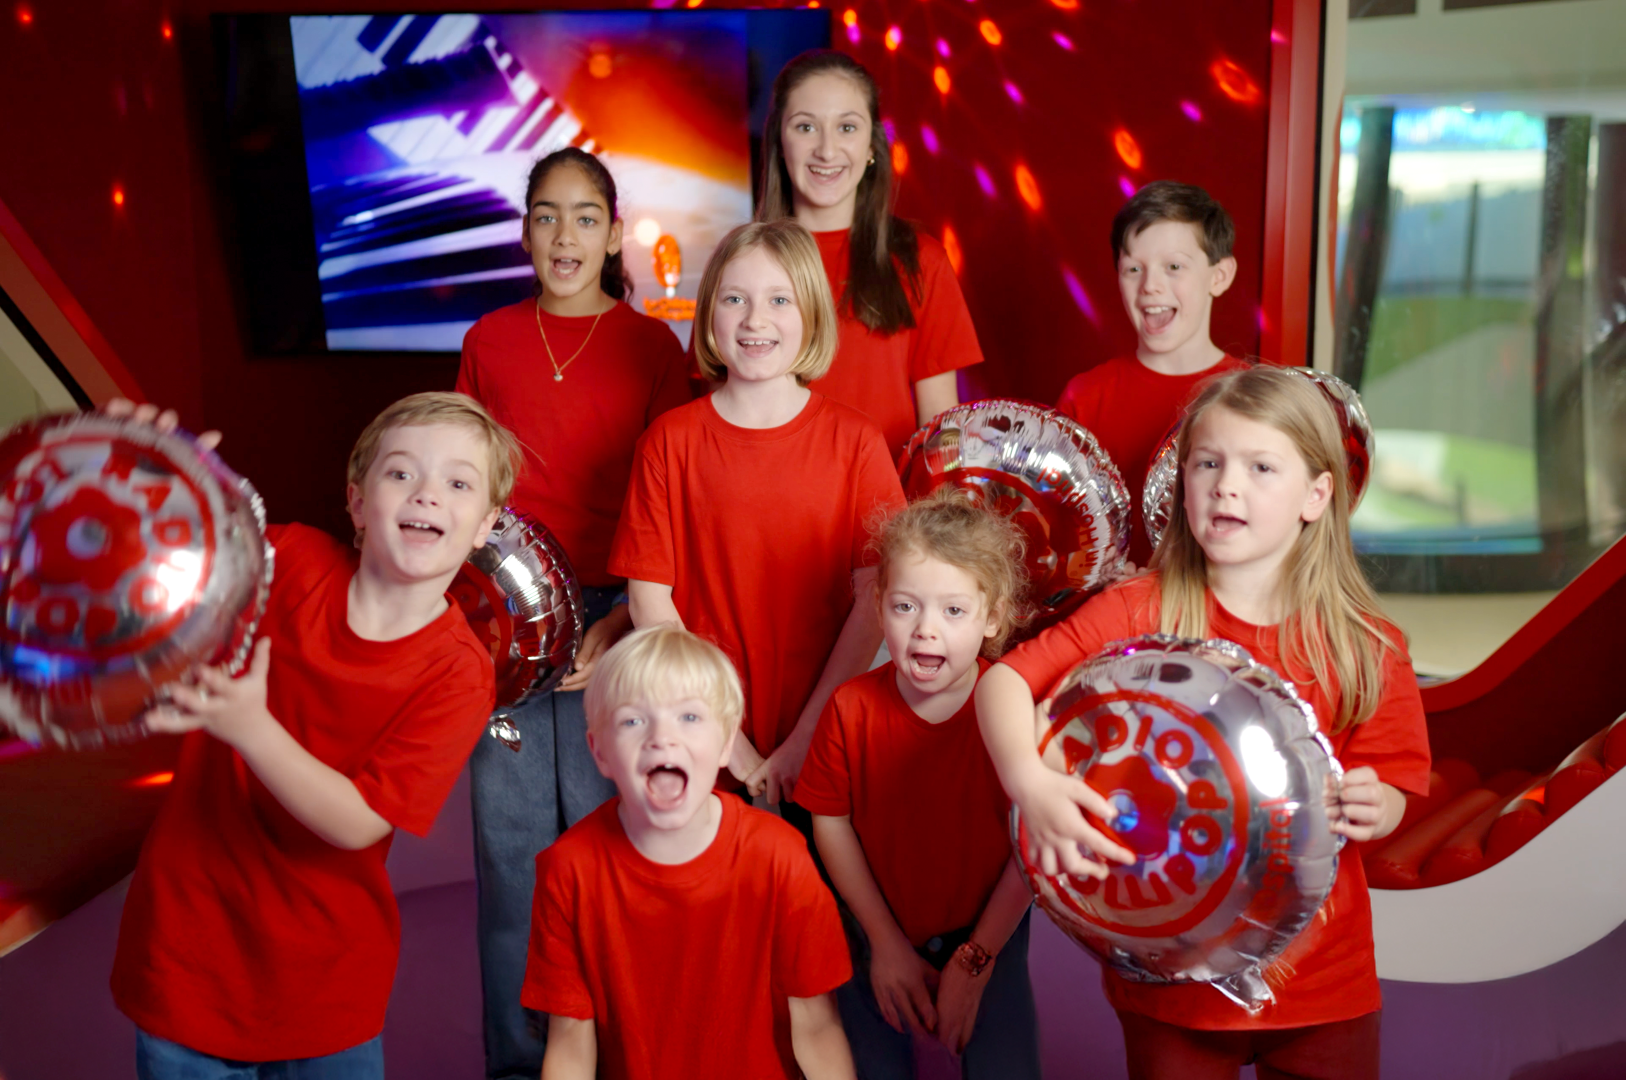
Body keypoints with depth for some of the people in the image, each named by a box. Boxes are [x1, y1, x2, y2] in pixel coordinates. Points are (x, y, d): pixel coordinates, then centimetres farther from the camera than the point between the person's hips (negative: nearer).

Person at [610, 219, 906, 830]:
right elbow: (650, 597, -4)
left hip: (822, 746, 0)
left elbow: (876, 595, -5)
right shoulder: (670, 441, -1)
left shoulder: (854, 441, -2)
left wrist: (808, 736, -11)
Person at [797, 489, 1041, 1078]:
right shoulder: (851, 708, -16)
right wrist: (886, 943, -6)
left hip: (987, 932, -1)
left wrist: (975, 962, -12)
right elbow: (831, 823, -6)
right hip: (879, 931, 1)